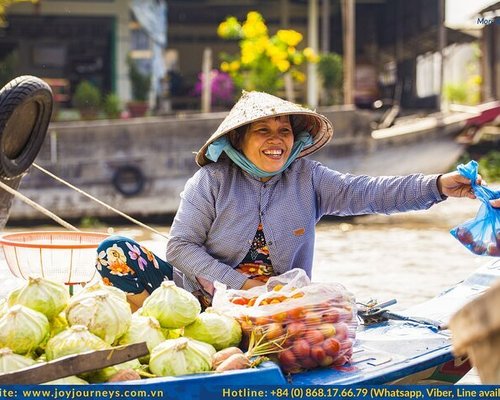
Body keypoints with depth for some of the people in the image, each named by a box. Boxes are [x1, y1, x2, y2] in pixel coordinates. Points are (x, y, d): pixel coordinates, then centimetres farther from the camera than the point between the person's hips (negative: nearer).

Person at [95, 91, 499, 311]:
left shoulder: (307, 179, -1)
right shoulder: (212, 180, -8)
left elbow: (368, 192, -12)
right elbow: (181, 246, -12)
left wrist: (437, 186, -27)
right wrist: (241, 283, -21)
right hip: (203, 294, -4)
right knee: (116, 249, -19)